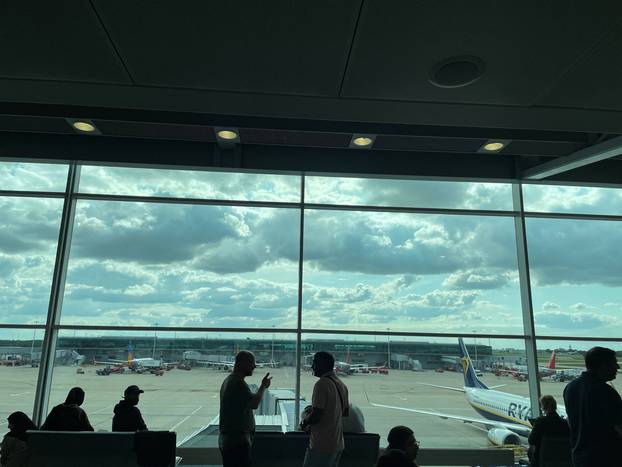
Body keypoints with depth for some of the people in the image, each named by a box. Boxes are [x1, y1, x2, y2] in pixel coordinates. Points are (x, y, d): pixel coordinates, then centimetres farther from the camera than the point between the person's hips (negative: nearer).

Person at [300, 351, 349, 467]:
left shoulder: (322, 384, -18)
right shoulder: (341, 385, 8)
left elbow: (316, 415, -22)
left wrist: (304, 422, -2)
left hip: (322, 446, -8)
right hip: (338, 444, 8)